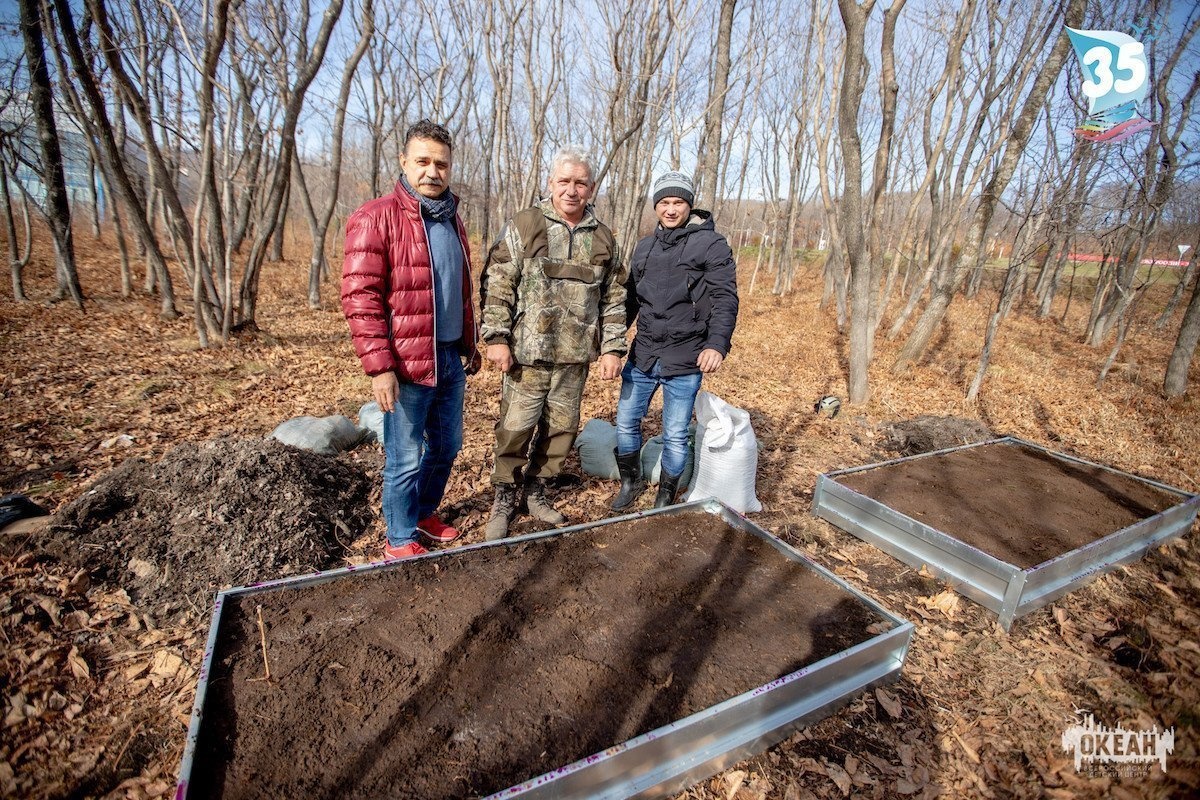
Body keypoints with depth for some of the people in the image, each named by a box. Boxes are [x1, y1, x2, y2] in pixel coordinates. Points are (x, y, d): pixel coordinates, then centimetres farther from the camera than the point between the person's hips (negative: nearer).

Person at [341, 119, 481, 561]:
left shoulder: (451, 220, 13)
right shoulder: (376, 218, -10)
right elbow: (359, 299, -16)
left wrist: (470, 343, 21)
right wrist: (379, 367, -20)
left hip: (451, 359, 7)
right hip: (406, 364, -7)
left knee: (447, 447, 17)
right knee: (406, 459, 5)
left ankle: (425, 514, 40)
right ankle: (400, 540, 25)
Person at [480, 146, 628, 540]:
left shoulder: (603, 238, 9)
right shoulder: (523, 227, -2)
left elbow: (614, 298, 12)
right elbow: (496, 286, -5)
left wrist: (612, 348, 7)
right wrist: (496, 337, -11)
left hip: (575, 356, 4)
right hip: (528, 352, -3)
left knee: (562, 428, 12)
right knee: (516, 427, 1)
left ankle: (536, 490, 32)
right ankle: (504, 497, 23)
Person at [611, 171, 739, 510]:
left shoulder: (711, 243, -5)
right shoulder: (645, 246, 11)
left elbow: (725, 298, -12)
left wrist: (717, 343, -27)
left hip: (684, 361, -5)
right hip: (642, 355, 5)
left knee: (676, 436, 7)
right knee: (626, 422, 11)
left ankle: (666, 498, 27)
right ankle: (631, 482, 35)